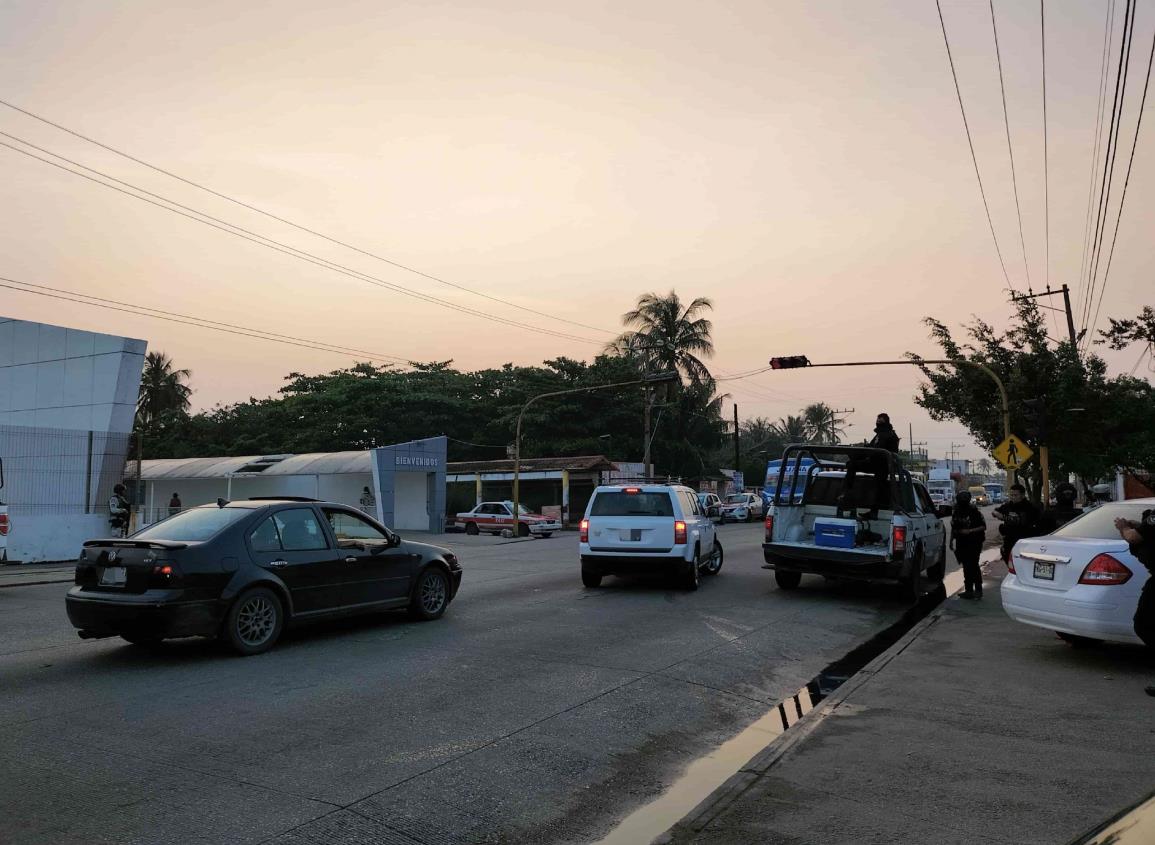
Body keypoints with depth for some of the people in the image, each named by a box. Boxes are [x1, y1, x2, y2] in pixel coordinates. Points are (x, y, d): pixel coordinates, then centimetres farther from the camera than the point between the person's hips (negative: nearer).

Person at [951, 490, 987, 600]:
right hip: (962, 543, 6)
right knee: (966, 566, 9)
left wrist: (970, 531, -18)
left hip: (974, 543, -6)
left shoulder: (975, 512, -8)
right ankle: (968, 590, 15)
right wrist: (951, 540, 14)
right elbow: (953, 528, 18)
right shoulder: (956, 513, 9)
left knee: (973, 565, -11)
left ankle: (978, 590, -3)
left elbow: (983, 527, -7)